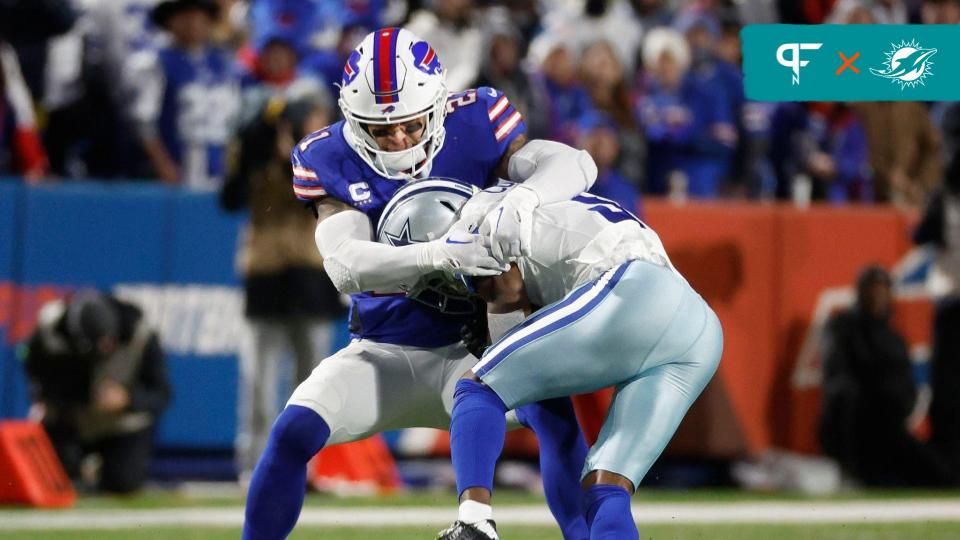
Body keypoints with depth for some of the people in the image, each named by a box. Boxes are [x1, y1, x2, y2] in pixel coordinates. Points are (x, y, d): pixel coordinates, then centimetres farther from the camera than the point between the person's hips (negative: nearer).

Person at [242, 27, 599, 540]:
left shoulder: (474, 125, -11)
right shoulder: (328, 161, -11)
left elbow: (575, 164, -22)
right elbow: (345, 266, -25)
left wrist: (521, 200, -45)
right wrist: (442, 254, -42)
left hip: (470, 348, -1)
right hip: (382, 353, 1)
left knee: (554, 417, -28)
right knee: (293, 433, -21)